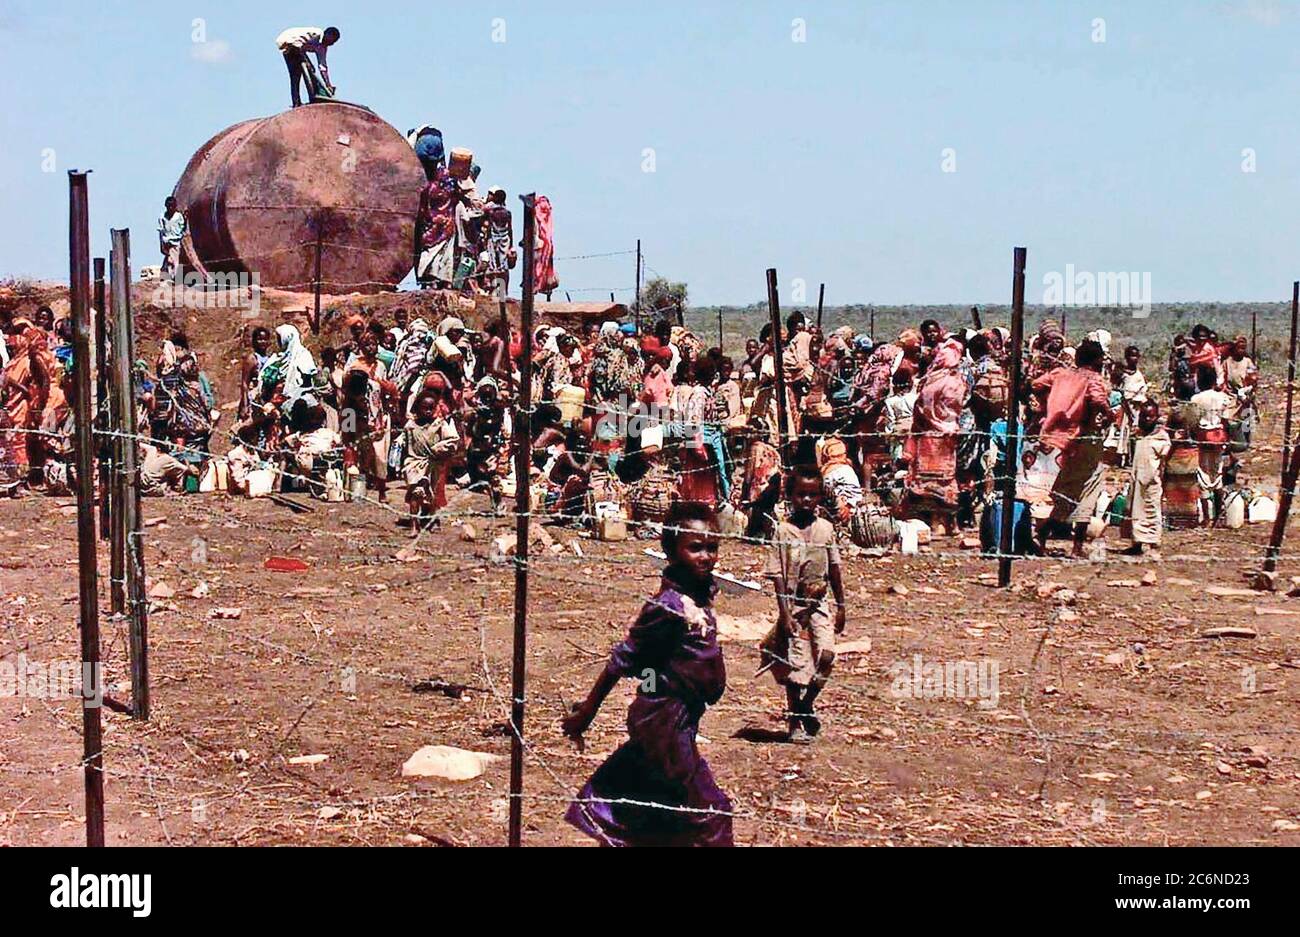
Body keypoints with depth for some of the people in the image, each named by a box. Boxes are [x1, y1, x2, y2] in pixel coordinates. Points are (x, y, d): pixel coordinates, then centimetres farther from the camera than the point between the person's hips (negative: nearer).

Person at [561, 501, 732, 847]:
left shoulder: (702, 595, 3)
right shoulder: (670, 605, -22)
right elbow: (623, 659, -18)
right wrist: (587, 712, -14)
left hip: (683, 718, 9)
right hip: (664, 718, -9)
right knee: (711, 810, -4)